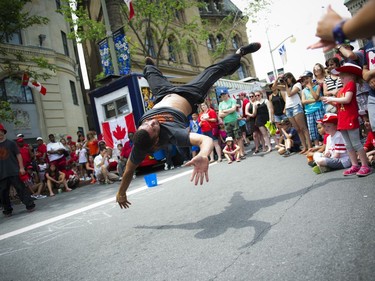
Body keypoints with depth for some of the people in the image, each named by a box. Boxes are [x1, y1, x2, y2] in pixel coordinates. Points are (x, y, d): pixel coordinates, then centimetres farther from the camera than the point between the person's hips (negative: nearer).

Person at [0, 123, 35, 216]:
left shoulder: (10, 143, 4)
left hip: (14, 171, -3)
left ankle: (30, 205, 0)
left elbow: (18, 155, 3)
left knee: (21, 188, -4)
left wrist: (21, 167, -4)